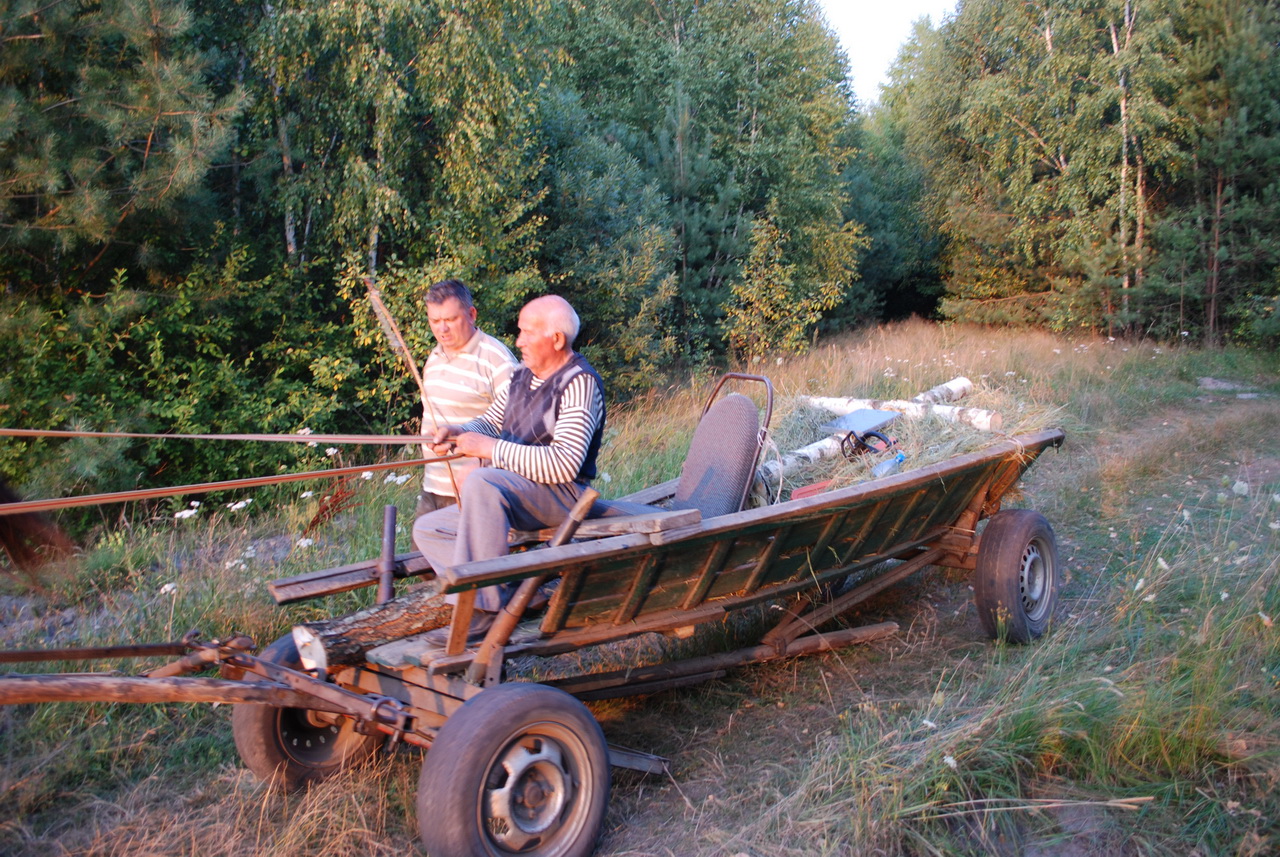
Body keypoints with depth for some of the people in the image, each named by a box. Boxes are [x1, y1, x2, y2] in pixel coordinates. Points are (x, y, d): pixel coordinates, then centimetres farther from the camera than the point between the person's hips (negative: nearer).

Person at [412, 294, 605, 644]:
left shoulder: (580, 384, -16)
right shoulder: (524, 375, 11)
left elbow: (565, 464, -26)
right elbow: (490, 422, 22)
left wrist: (492, 449, -24)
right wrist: (458, 433, -2)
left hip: (560, 495, -10)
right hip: (513, 494, 10)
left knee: (482, 481, -37)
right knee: (427, 529, 5)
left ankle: (483, 608, -33)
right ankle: (509, 594, -11)